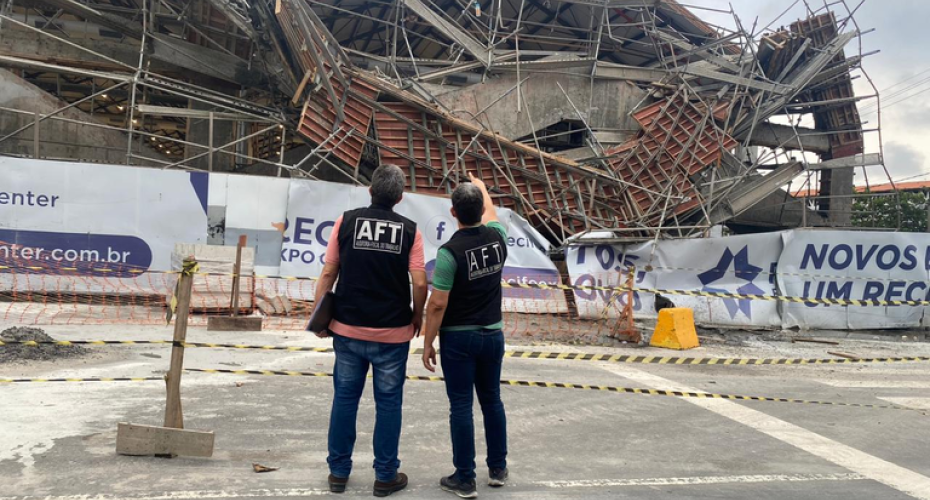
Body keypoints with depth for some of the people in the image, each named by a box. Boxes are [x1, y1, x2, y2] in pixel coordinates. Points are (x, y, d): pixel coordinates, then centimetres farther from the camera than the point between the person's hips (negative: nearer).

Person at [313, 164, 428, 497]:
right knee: (388, 403, 9)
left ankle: (338, 472, 21)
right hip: (393, 332, -1)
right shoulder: (409, 229, -4)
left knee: (345, 399, 13)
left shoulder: (347, 221, -1)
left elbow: (328, 273, -1)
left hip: (348, 329, 2)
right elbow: (419, 283, -8)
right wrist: (417, 318, 9)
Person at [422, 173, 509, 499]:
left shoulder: (450, 251, -19)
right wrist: (481, 187, 40)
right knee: (492, 400, 16)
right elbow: (490, 213, 23)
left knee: (461, 406, 2)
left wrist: (427, 343, -6)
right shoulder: (497, 237, -3)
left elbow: (437, 305, -17)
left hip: (458, 338, -5)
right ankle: (498, 468, 27)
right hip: (493, 335, 5)